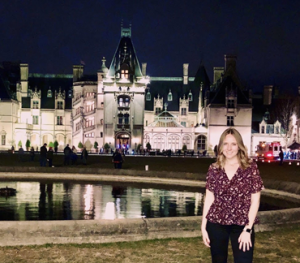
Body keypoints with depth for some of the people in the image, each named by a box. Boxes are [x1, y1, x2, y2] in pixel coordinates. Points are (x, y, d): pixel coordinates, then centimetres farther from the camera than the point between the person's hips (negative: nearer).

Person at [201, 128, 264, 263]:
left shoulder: (251, 167, -6)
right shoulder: (214, 169, 1)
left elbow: (255, 200, -6)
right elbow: (209, 198, 4)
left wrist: (248, 229, -10)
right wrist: (203, 227, 0)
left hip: (242, 225, -2)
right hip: (216, 224, 2)